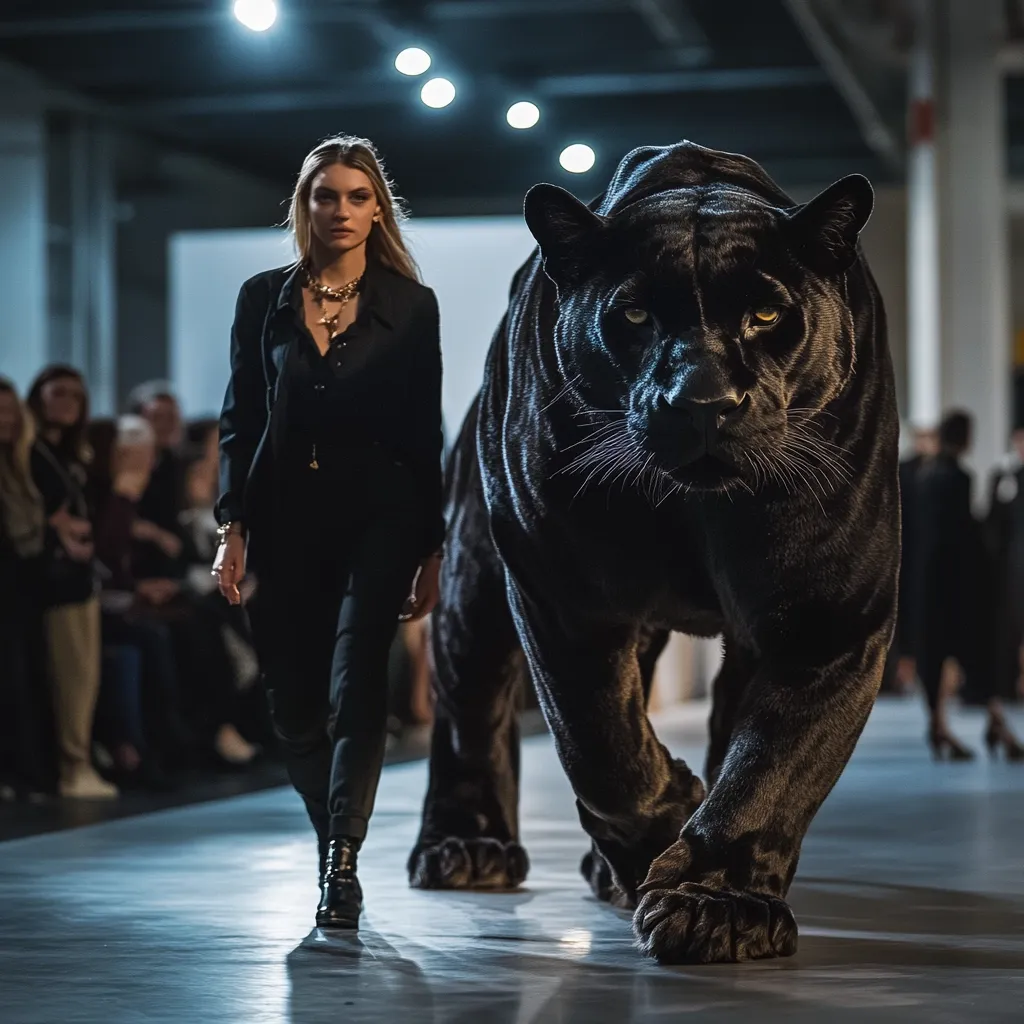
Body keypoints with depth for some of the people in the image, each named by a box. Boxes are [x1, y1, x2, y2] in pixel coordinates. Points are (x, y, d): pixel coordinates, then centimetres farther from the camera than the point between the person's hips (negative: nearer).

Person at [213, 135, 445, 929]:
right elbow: (239, 421, 8)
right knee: (295, 705, 6)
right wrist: (233, 527, -2)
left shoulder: (409, 306, 4)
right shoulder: (264, 299, 8)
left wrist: (429, 549, 1)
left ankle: (341, 865, -18)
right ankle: (338, 856, 22)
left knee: (356, 690, -16)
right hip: (284, 515, 2)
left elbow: (425, 434, 4)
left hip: (376, 515, -2)